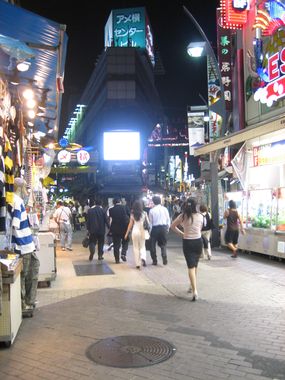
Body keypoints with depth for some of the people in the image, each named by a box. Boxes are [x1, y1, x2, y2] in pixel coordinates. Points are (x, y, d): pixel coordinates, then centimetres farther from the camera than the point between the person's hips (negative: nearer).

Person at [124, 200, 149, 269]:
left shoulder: (132, 214, -3)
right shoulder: (144, 213, -3)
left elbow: (130, 224, 0)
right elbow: (148, 223, -1)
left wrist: (127, 233, 8)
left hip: (135, 231, 0)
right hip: (142, 231, 0)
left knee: (136, 247, 10)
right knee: (142, 246, 13)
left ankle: (137, 264, 8)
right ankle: (143, 258, -14)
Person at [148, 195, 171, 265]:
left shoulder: (152, 210, -7)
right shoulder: (164, 209, 0)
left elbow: (150, 221, -3)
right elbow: (168, 219, 3)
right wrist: (168, 228, 14)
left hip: (155, 228, -2)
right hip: (164, 227, 2)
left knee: (153, 245, 12)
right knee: (163, 244, 13)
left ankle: (154, 261, 14)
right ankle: (164, 259, -1)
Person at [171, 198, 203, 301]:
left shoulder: (183, 216, -7)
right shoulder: (200, 216, -4)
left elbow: (172, 226, 3)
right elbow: (200, 229, 8)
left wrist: (181, 233, 11)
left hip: (187, 242, -2)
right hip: (198, 241, 2)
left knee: (191, 266, -2)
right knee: (195, 266, 19)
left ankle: (195, 291, -15)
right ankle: (192, 286, 32)